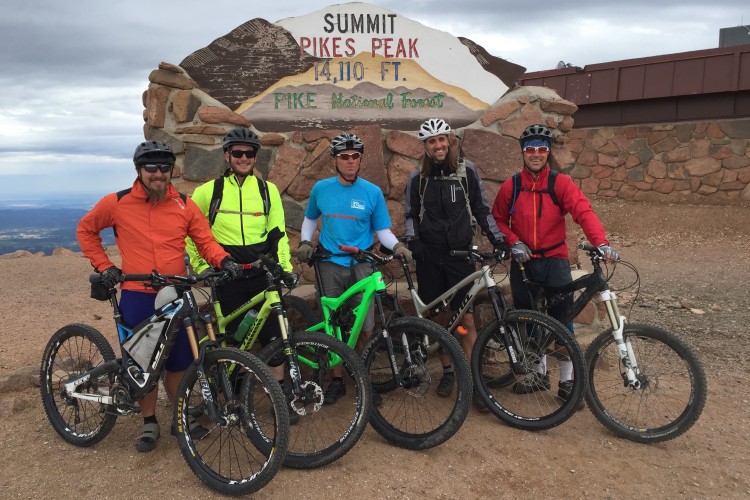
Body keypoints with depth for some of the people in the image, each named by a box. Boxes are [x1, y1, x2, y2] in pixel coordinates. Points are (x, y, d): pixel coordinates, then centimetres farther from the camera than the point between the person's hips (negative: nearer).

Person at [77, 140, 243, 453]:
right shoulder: (117, 203, -3)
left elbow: (205, 240, 3)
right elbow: (86, 230, 11)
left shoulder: (184, 205, 1)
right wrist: (103, 266, 2)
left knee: (178, 360, 11)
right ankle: (149, 422, 26)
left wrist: (224, 260, -16)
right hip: (137, 297, -1)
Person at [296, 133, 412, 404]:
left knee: (365, 328, -3)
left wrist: (397, 246, -15)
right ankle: (337, 381, 22)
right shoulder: (321, 188, 3)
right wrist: (305, 242, 3)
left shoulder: (372, 192, -1)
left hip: (361, 265, -1)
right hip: (329, 264, 1)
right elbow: (310, 219, 18)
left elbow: (382, 230, 3)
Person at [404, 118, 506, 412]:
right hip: (429, 256, 1)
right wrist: (413, 240, -8)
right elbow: (410, 214, 9)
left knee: (466, 318, -5)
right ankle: (448, 371, 23)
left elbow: (481, 209, 7)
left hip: (460, 254, -1)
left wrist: (498, 240, -1)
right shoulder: (418, 178, 4)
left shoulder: (466, 171, 2)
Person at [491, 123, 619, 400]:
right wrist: (513, 242, -7)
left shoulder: (560, 183, -6)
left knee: (562, 319, -5)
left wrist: (601, 243, -32)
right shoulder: (510, 186, 1)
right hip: (523, 262, 3)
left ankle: (567, 381, 9)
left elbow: (583, 211, -18)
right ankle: (540, 374, 29)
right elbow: (498, 220, 9)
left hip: (554, 260, -2)